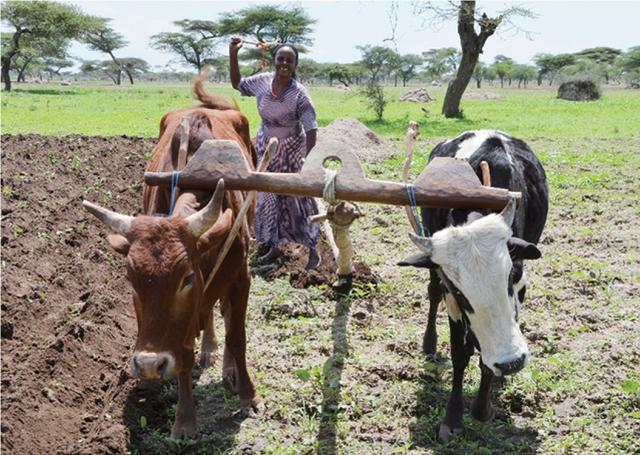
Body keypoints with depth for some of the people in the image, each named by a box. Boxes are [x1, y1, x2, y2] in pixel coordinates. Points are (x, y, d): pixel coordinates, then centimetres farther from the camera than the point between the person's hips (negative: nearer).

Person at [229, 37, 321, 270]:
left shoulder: (299, 94, -23)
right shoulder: (262, 81, -9)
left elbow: (311, 129, -26)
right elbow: (237, 83, 8)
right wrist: (233, 54, -3)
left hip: (291, 150, -4)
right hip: (266, 148, 5)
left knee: (297, 197, 1)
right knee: (269, 196, 12)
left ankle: (313, 250, 15)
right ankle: (274, 247, 27)